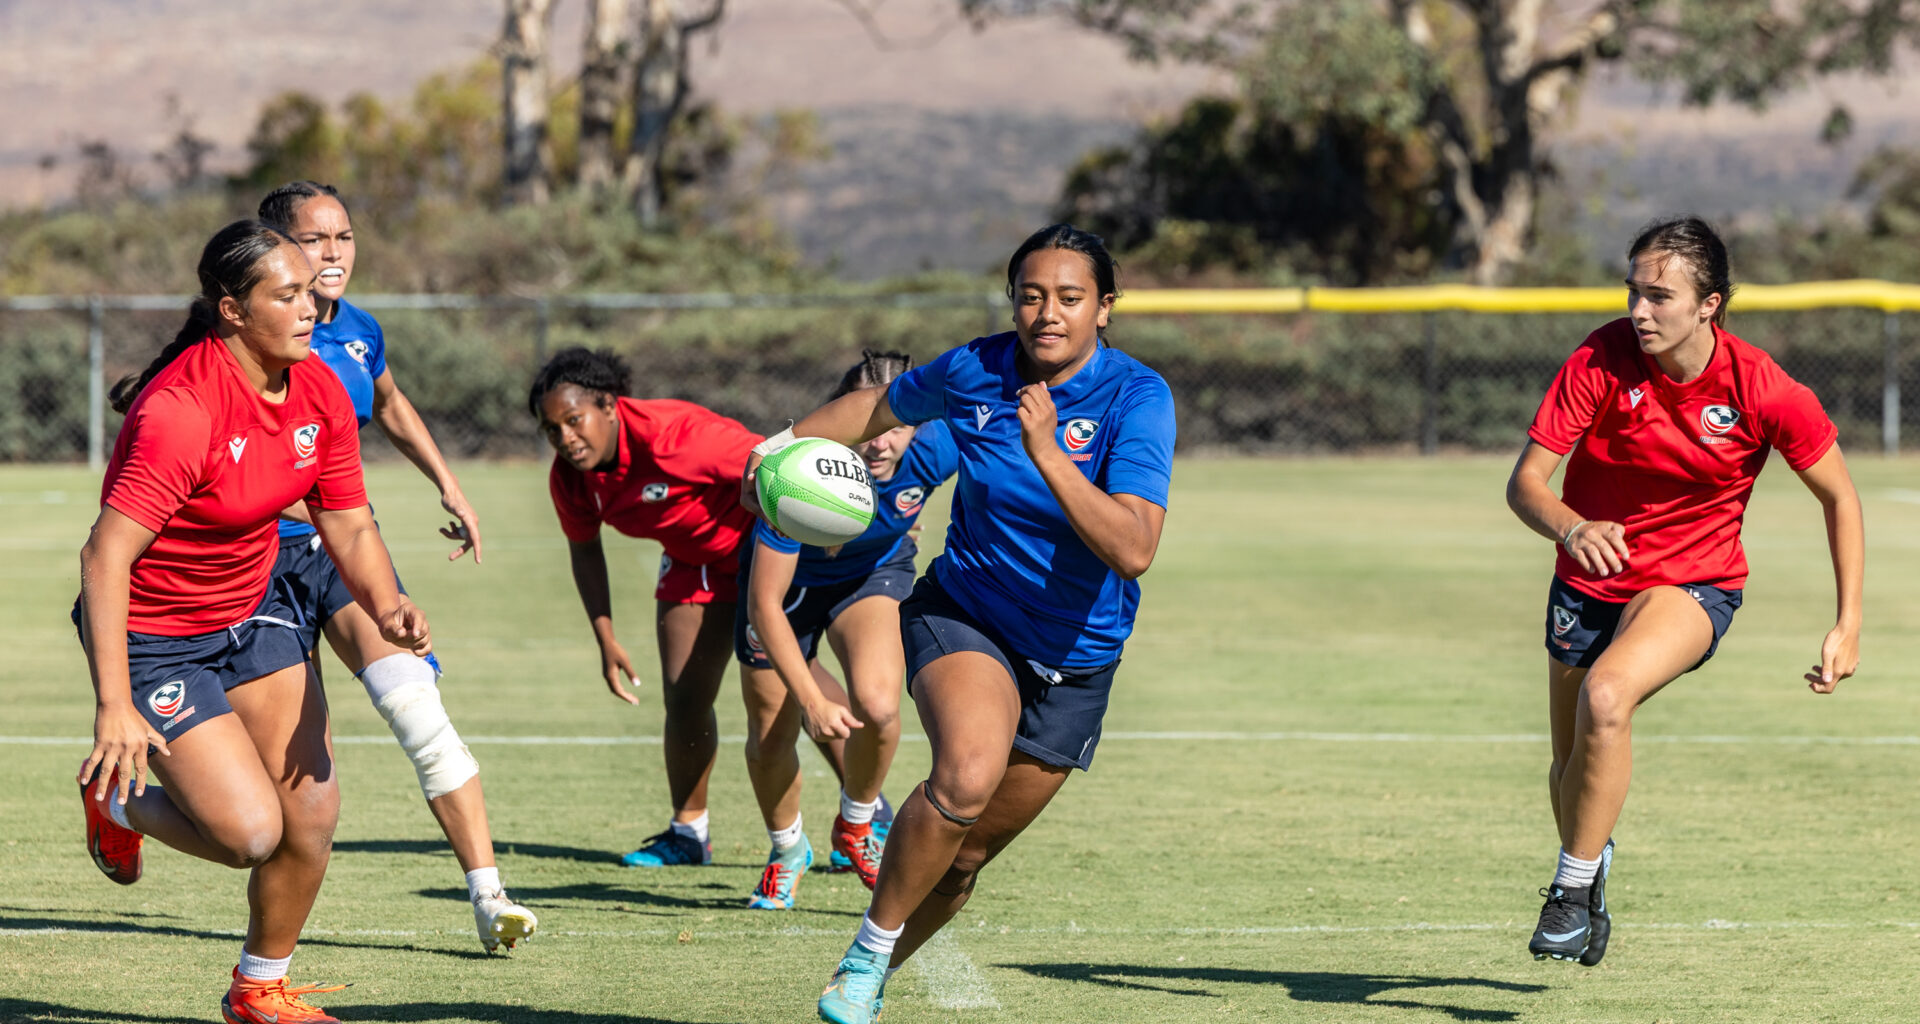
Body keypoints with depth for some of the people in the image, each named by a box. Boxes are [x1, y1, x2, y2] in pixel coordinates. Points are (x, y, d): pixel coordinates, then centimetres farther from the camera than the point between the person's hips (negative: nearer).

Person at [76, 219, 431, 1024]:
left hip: (252, 612, 7)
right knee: (251, 831, -13)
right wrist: (113, 707, -36)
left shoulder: (320, 393, -6)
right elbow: (105, 557, -31)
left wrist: (386, 608, -21)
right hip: (152, 635, -7)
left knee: (312, 813, 2)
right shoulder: (180, 409, -30)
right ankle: (117, 799, 19)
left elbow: (349, 528, 1)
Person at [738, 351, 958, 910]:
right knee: (770, 735, 4)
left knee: (877, 705, -23)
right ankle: (787, 852, 36)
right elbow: (765, 604, -34)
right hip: (788, 577, -1)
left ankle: (857, 822, 9)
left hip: (876, 570, 1)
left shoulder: (935, 449, -32)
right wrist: (812, 701, -38)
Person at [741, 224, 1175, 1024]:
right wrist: (786, 442, 3)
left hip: (1074, 662, 0)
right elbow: (880, 405, 15)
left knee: (964, 857, 7)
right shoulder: (973, 372, -8)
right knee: (967, 775, -31)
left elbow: (1133, 550, -29)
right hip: (963, 616, 0)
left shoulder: (1136, 397, -17)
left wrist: (1048, 455, -36)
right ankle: (866, 954, -15)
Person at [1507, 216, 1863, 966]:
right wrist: (1571, 528, -43)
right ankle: (1586, 899, 44)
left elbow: (1839, 497, -6)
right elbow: (1525, 481, -20)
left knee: (1606, 694, -32)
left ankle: (1576, 889, -17)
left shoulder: (1763, 391, -20)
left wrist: (1848, 625, -11)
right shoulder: (1602, 361, -19)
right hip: (1590, 580, 3)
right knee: (1572, 771, 13)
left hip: (1695, 581, -3)